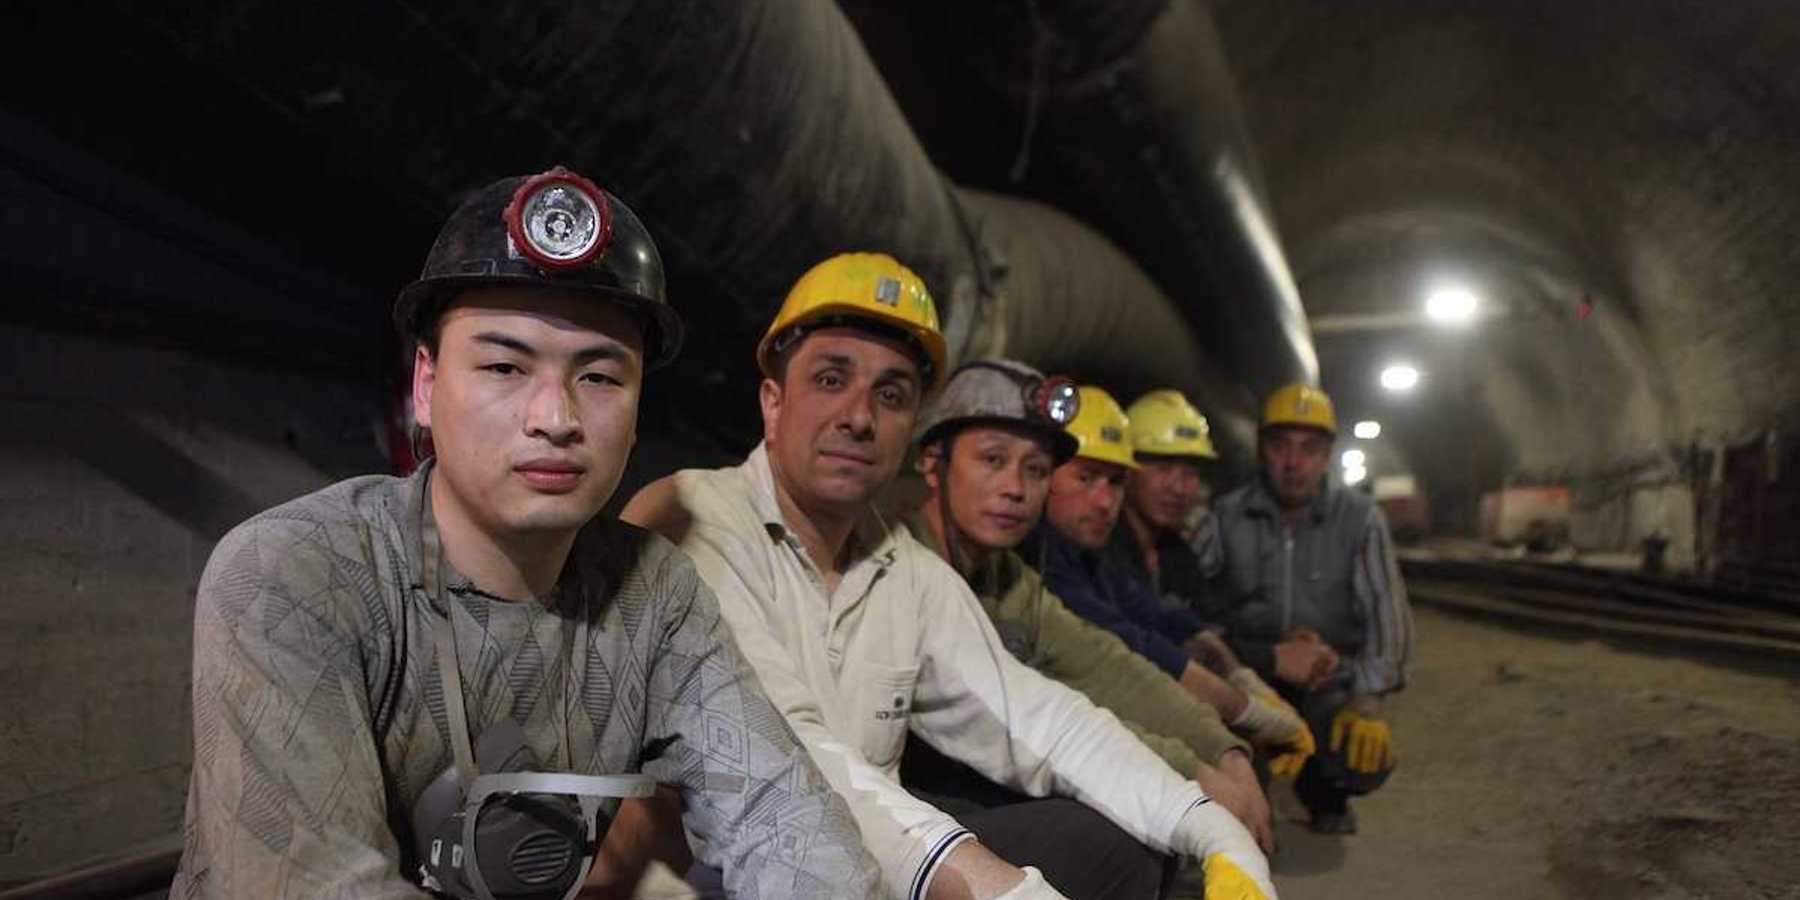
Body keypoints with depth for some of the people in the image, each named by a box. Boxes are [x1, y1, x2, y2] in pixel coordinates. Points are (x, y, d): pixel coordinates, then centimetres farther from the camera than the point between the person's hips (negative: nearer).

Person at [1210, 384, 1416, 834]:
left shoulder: (1360, 518, -2)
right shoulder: (1227, 517, -2)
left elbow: (1388, 612, -11)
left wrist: (1369, 696, -27)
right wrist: (1273, 657, -23)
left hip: (1330, 679, 0)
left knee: (1366, 760, -29)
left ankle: (1322, 795, 11)